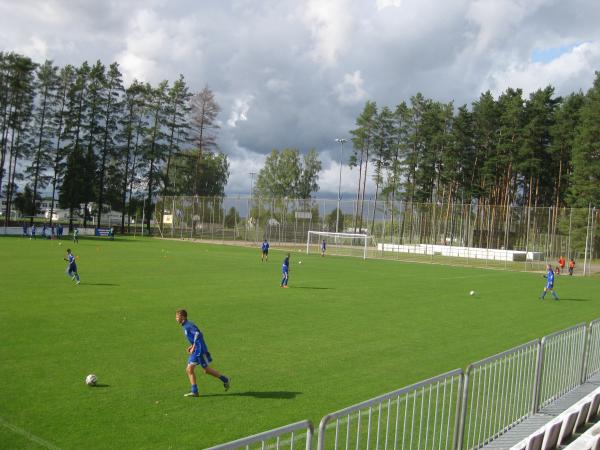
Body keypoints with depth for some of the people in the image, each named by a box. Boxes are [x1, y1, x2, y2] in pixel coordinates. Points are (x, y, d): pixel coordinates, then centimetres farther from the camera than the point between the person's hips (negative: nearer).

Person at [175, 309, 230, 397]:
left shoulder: (189, 325, -15)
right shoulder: (186, 326, 15)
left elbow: (197, 334, -28)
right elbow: (197, 335, 21)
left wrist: (193, 347, -27)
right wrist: (191, 346, 16)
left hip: (200, 349, -10)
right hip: (195, 351, 10)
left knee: (206, 370, 0)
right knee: (189, 369, 2)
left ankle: (225, 380, 16)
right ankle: (194, 391, 3)